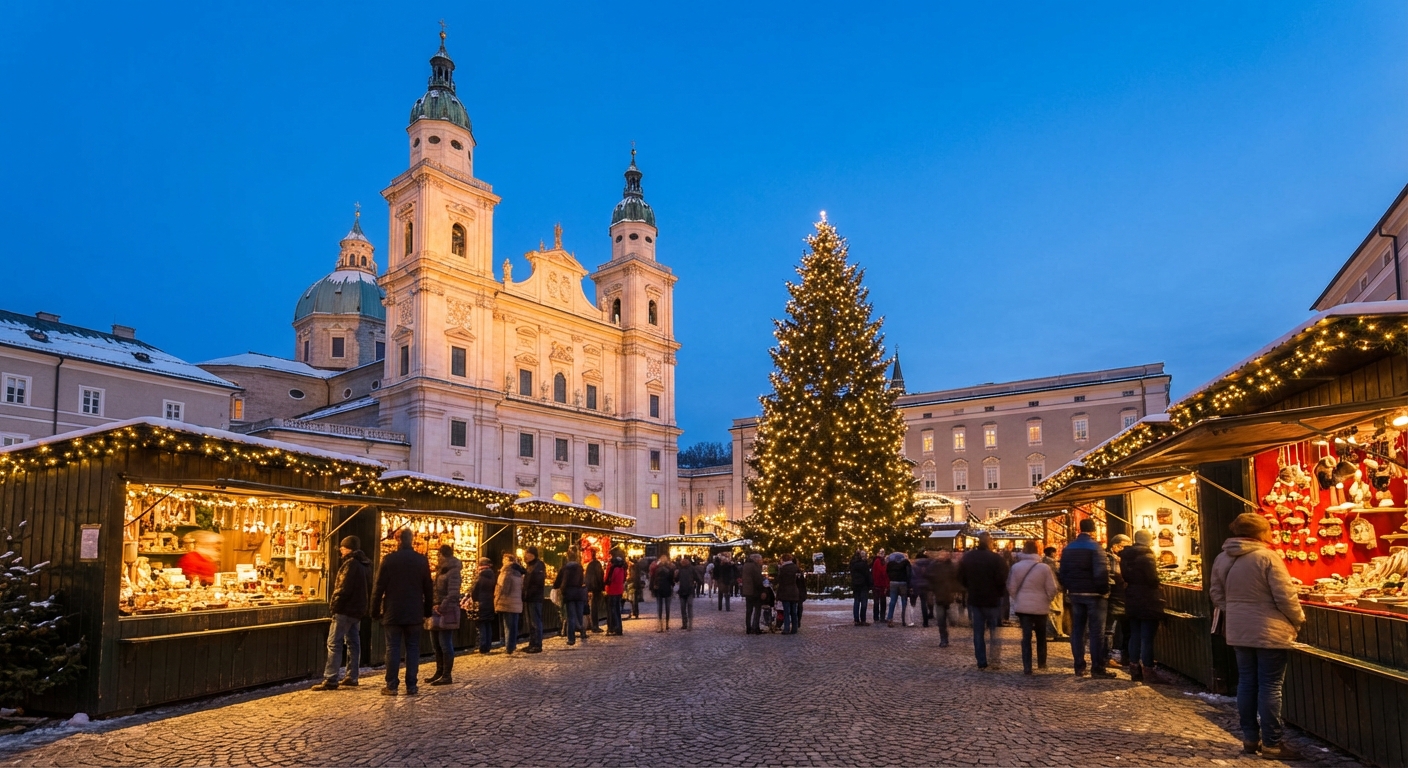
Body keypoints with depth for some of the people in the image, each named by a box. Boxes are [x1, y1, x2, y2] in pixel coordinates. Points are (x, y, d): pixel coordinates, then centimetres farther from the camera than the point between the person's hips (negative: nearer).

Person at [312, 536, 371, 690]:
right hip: (358, 609, 10)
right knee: (353, 643, 13)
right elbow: (369, 589, 16)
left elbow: (343, 589, -21)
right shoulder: (365, 564, 14)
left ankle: (330, 680, -9)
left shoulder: (351, 563, -15)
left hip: (345, 609, -10)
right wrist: (365, 605, 16)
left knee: (334, 643, -7)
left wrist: (335, 605, -12)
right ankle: (352, 677, 15)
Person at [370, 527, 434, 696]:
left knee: (393, 649, 3)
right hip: (414, 613, 2)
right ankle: (411, 686, 6)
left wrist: (375, 611, 2)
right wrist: (427, 611, 14)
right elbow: (429, 588, 6)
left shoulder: (389, 559, -6)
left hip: (392, 613, -2)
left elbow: (379, 588, -6)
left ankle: (391, 686, 4)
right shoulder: (422, 560, 2)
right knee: (412, 649, 7)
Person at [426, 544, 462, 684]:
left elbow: (453, 594, -19)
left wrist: (442, 607, -20)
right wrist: (433, 606, 7)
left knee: (445, 644, -5)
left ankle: (447, 675, 1)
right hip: (437, 611, 9)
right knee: (436, 644, 13)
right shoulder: (440, 571, 16)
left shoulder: (453, 572, -11)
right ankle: (439, 672, 24)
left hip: (447, 612, -9)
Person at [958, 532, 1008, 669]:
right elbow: (1002, 580, -17)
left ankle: (981, 662, 9)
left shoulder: (967, 557, -1)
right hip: (993, 600, -3)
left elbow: (961, 578, 6)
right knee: (994, 632, 10)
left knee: (978, 632, 8)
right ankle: (995, 660, 10)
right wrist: (1002, 592, 2)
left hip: (974, 600, 3)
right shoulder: (996, 558, -16)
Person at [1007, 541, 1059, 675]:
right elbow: (1051, 589, -6)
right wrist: (1047, 600, 14)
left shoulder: (1016, 567, -5)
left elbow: (1011, 588, 0)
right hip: (1040, 607, 0)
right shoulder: (1044, 568, -10)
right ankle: (1041, 663, 30)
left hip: (1023, 607, 0)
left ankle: (1027, 667, -3)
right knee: (1041, 636, 20)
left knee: (1026, 636, 4)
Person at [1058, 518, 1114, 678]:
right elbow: (1101, 572, -20)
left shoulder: (1068, 548, 7)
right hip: (1093, 594, -5)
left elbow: (1062, 572, 8)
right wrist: (1104, 590, -9)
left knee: (1077, 630, 9)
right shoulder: (1094, 547, -12)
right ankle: (1097, 668, 1)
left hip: (1075, 594, 5)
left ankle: (1079, 667, 12)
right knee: (1096, 632, 0)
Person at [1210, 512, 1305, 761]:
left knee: (1247, 683, 13)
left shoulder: (1221, 559, 4)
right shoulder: (1268, 557, -16)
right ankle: (1272, 743, 7)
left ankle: (1250, 738, 20)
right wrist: (1299, 619, 3)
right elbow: (1285, 596, -14)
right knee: (1270, 687, 1)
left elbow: (1216, 593, 10)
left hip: (1238, 631, 6)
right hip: (1269, 632, -6)